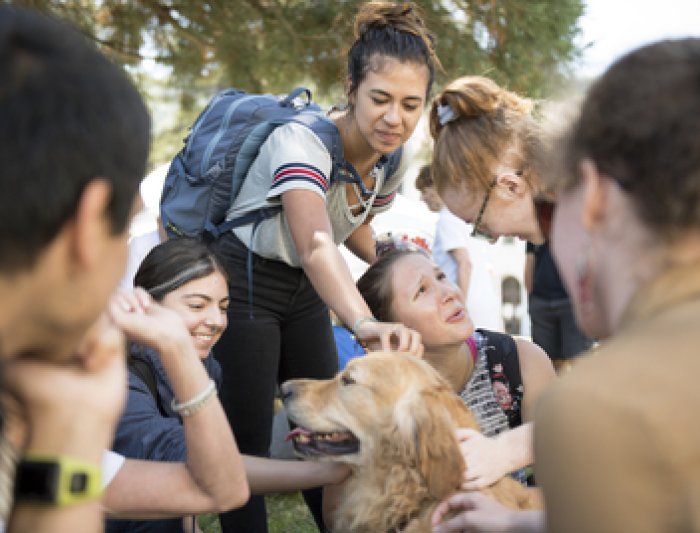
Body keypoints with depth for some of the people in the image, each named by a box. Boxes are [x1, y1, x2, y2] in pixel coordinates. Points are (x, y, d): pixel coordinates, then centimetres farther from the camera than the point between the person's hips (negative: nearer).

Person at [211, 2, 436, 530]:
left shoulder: (390, 158, -7)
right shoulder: (302, 141, -31)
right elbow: (316, 243, -50)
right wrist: (365, 321, -65)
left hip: (305, 290, 7)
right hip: (244, 284, -7)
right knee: (247, 444, -6)